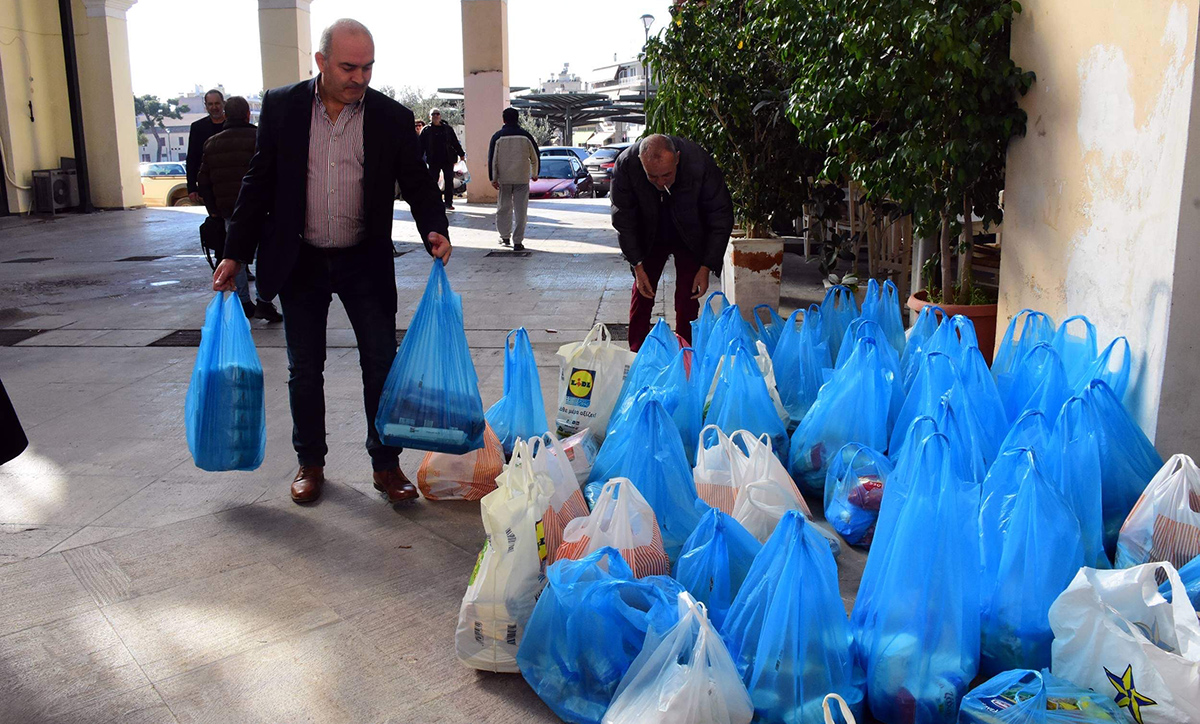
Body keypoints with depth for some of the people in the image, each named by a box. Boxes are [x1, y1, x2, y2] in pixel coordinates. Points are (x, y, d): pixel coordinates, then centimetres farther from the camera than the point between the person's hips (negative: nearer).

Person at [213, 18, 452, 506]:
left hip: (365, 262, 0)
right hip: (300, 262, 1)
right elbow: (259, 182, 2)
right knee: (304, 370, 11)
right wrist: (236, 254, 1)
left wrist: (435, 230, -18)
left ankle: (386, 465, 18)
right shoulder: (281, 106, -2)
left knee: (382, 364, 3)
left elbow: (417, 183, 2)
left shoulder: (392, 117, -4)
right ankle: (310, 463, 27)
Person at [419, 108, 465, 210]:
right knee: (432, 182, 1)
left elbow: (455, 143, 14)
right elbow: (421, 146, 4)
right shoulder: (426, 130, 5)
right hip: (434, 161, -1)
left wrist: (461, 154, 11)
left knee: (449, 181, 0)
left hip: (448, 159, 1)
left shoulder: (448, 129, 9)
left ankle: (449, 202, 6)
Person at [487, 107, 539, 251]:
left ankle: (505, 236, 23)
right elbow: (535, 157, 7)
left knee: (504, 208, 17)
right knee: (520, 210, 0)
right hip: (522, 178, -1)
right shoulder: (525, 136, 0)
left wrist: (493, 178, 2)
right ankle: (517, 242, -3)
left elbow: (492, 159, -3)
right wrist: (535, 174, 21)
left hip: (504, 179, 1)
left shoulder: (498, 137, -1)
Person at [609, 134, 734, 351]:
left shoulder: (701, 162, -32)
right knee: (642, 293, 0)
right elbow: (623, 219, -14)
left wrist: (706, 267, -20)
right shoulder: (625, 164, -29)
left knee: (688, 297, -6)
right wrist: (637, 266, -17)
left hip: (690, 239, -1)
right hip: (649, 237, 1)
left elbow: (721, 218, -20)